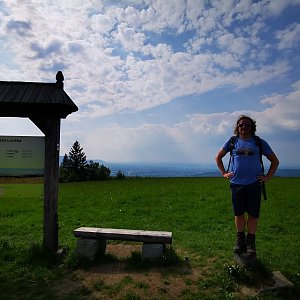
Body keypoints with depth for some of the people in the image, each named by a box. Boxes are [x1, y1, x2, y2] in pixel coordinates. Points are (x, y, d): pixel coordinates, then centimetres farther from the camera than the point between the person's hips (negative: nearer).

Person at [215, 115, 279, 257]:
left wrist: (268, 177, 3)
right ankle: (240, 241, 25)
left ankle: (251, 243, 19)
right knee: (238, 213, 8)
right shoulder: (232, 141, 7)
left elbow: (275, 161, 12)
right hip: (236, 183, 1)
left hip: (254, 183, 0)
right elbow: (218, 157, 17)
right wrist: (224, 173, 8)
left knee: (253, 214, 3)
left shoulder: (259, 142, 6)